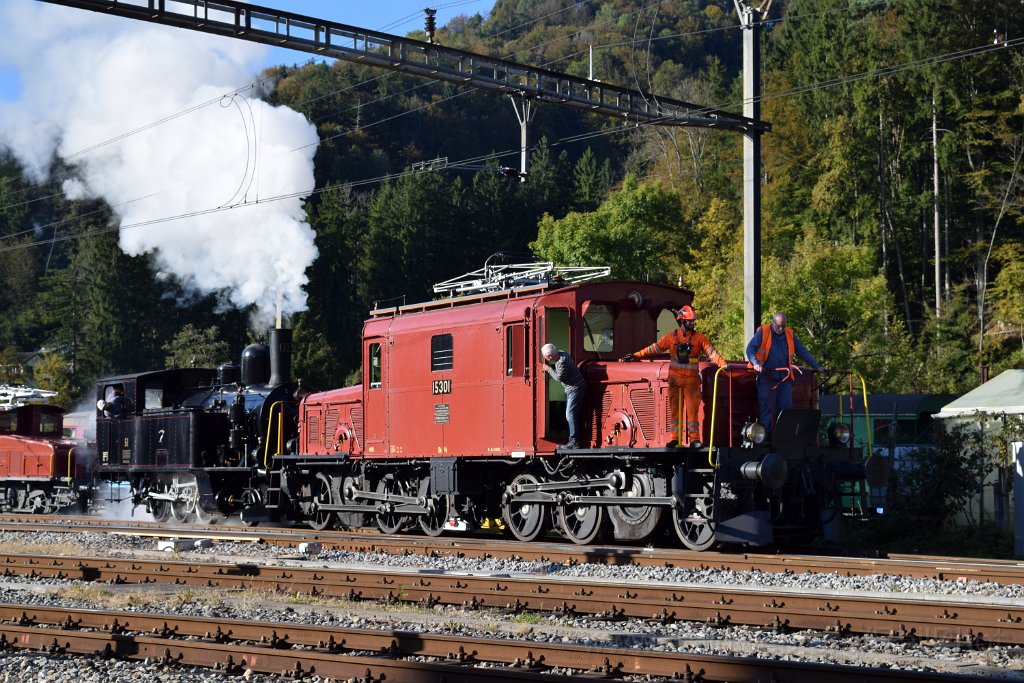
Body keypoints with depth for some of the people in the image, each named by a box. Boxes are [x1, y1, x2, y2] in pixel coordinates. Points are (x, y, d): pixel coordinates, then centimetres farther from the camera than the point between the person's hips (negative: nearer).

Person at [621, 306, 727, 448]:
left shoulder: (699, 338, 1)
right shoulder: (672, 337, 4)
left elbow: (711, 353, -5)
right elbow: (654, 348, 6)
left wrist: (723, 364, -20)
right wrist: (636, 356, 2)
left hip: (691, 379, -1)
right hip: (675, 379, 1)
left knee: (692, 408, -3)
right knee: (674, 408, 4)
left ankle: (694, 439, 1)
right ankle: (675, 438, 9)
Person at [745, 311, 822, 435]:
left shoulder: (789, 334, 11)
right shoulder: (763, 332, -2)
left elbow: (802, 351, 13)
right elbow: (750, 348, -10)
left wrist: (816, 366, 8)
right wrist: (755, 363, -28)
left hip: (783, 377, 4)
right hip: (766, 375, -4)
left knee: (786, 407, 1)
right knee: (765, 406, -3)